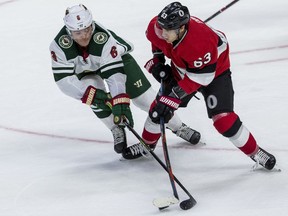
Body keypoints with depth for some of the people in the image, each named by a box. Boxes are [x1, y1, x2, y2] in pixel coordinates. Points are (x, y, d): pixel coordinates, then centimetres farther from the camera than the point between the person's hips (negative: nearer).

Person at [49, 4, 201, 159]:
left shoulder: (104, 37, -40)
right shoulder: (59, 45, -34)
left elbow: (114, 72, -41)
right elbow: (63, 79, -33)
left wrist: (120, 102, -48)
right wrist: (91, 94, -40)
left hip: (117, 59, -1)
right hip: (86, 72, 1)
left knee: (144, 96, -5)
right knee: (97, 98, -27)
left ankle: (178, 127, 15)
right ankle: (117, 131, -2)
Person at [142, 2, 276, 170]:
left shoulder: (200, 43, -43)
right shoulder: (157, 27, -25)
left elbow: (198, 79, -33)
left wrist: (173, 97, -31)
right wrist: (157, 60, -1)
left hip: (214, 72, -6)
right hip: (180, 70, 6)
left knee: (223, 118, -17)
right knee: (159, 107, 7)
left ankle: (255, 153, 0)